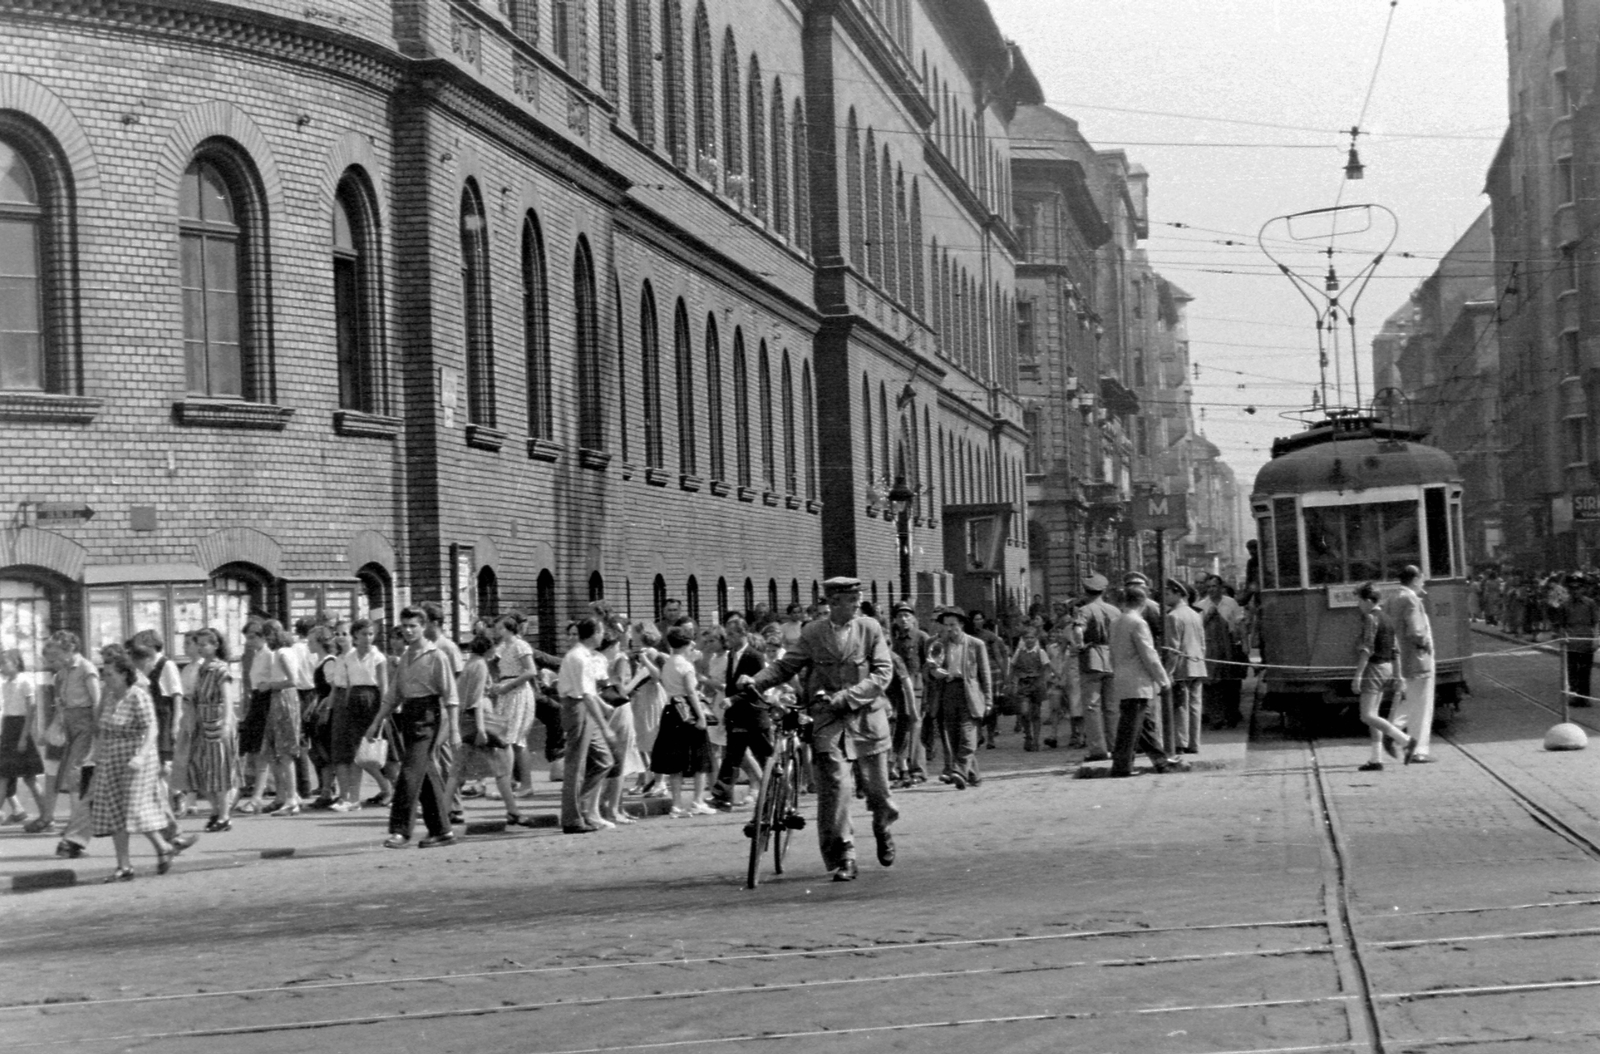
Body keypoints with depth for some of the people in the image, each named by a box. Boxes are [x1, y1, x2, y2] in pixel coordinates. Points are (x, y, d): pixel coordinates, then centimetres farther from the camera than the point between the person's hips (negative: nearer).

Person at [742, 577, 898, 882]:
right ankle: (842, 857, -4)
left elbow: (883, 673, -6)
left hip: (866, 717, 0)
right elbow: (785, 665, 6)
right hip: (827, 720, 0)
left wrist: (845, 696, -17)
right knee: (832, 785, -11)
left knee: (875, 787, 8)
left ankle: (883, 829, 40)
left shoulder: (870, 628, 0)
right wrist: (756, 681, -13)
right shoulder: (812, 633, 1)